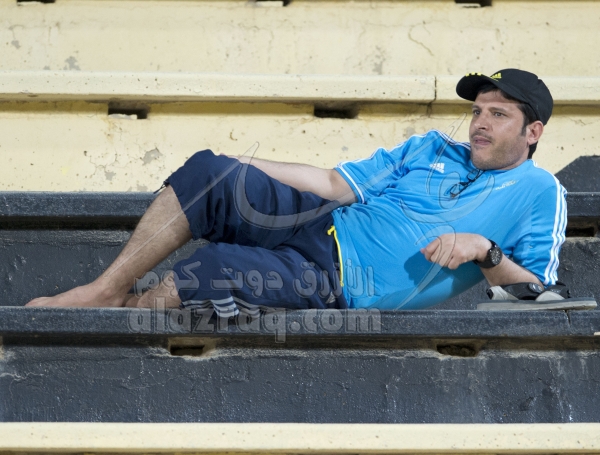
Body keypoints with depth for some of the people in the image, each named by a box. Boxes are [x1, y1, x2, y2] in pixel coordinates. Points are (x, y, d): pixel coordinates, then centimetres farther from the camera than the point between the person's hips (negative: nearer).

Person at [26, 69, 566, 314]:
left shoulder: (539, 193, 4)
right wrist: (247, 168, 9)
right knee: (207, 172, -18)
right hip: (320, 224, 6)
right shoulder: (431, 148, 19)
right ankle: (104, 288, -12)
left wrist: (485, 252, -20)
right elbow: (337, 184, 16)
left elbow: (535, 290, -3)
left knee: (203, 272, -28)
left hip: (340, 284, -6)